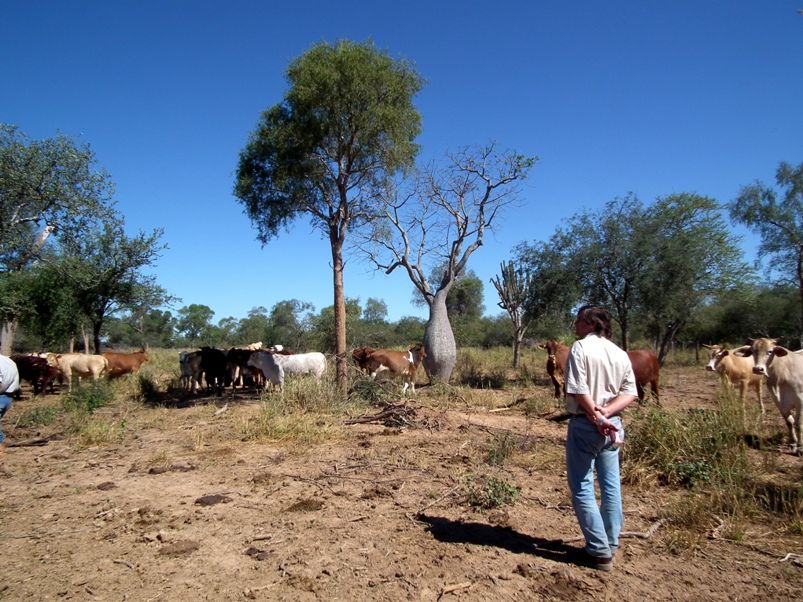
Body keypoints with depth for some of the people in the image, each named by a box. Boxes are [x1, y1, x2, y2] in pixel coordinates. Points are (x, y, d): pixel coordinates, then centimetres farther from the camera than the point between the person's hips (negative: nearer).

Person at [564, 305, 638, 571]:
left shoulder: (581, 347, -11)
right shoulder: (620, 353, 7)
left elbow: (578, 390, -20)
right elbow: (630, 393, 1)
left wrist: (595, 416, -13)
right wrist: (605, 413, -10)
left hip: (585, 424, -6)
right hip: (612, 425, 7)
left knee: (582, 487, 4)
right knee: (611, 486, 15)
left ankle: (599, 551, 7)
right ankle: (610, 545, 26)